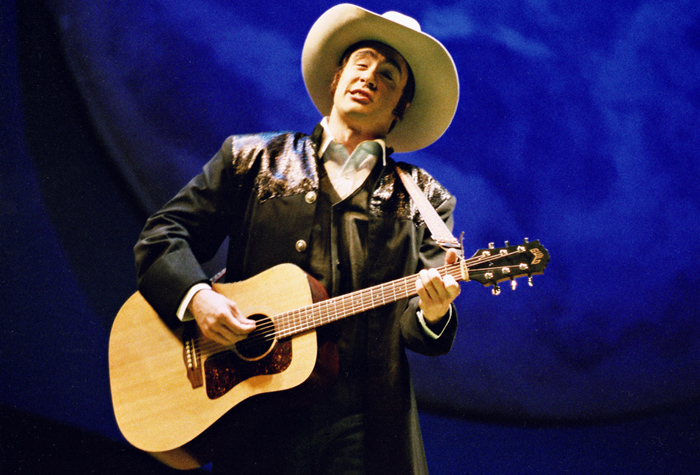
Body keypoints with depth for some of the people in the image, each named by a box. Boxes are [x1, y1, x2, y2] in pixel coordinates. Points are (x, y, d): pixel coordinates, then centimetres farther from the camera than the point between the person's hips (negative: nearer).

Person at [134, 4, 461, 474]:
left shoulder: (421, 199, 10)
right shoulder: (252, 159, 10)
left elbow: (416, 330, 5)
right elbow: (162, 235, 8)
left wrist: (432, 312, -18)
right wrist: (196, 297, -11)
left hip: (367, 422, 1)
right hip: (258, 413, 0)